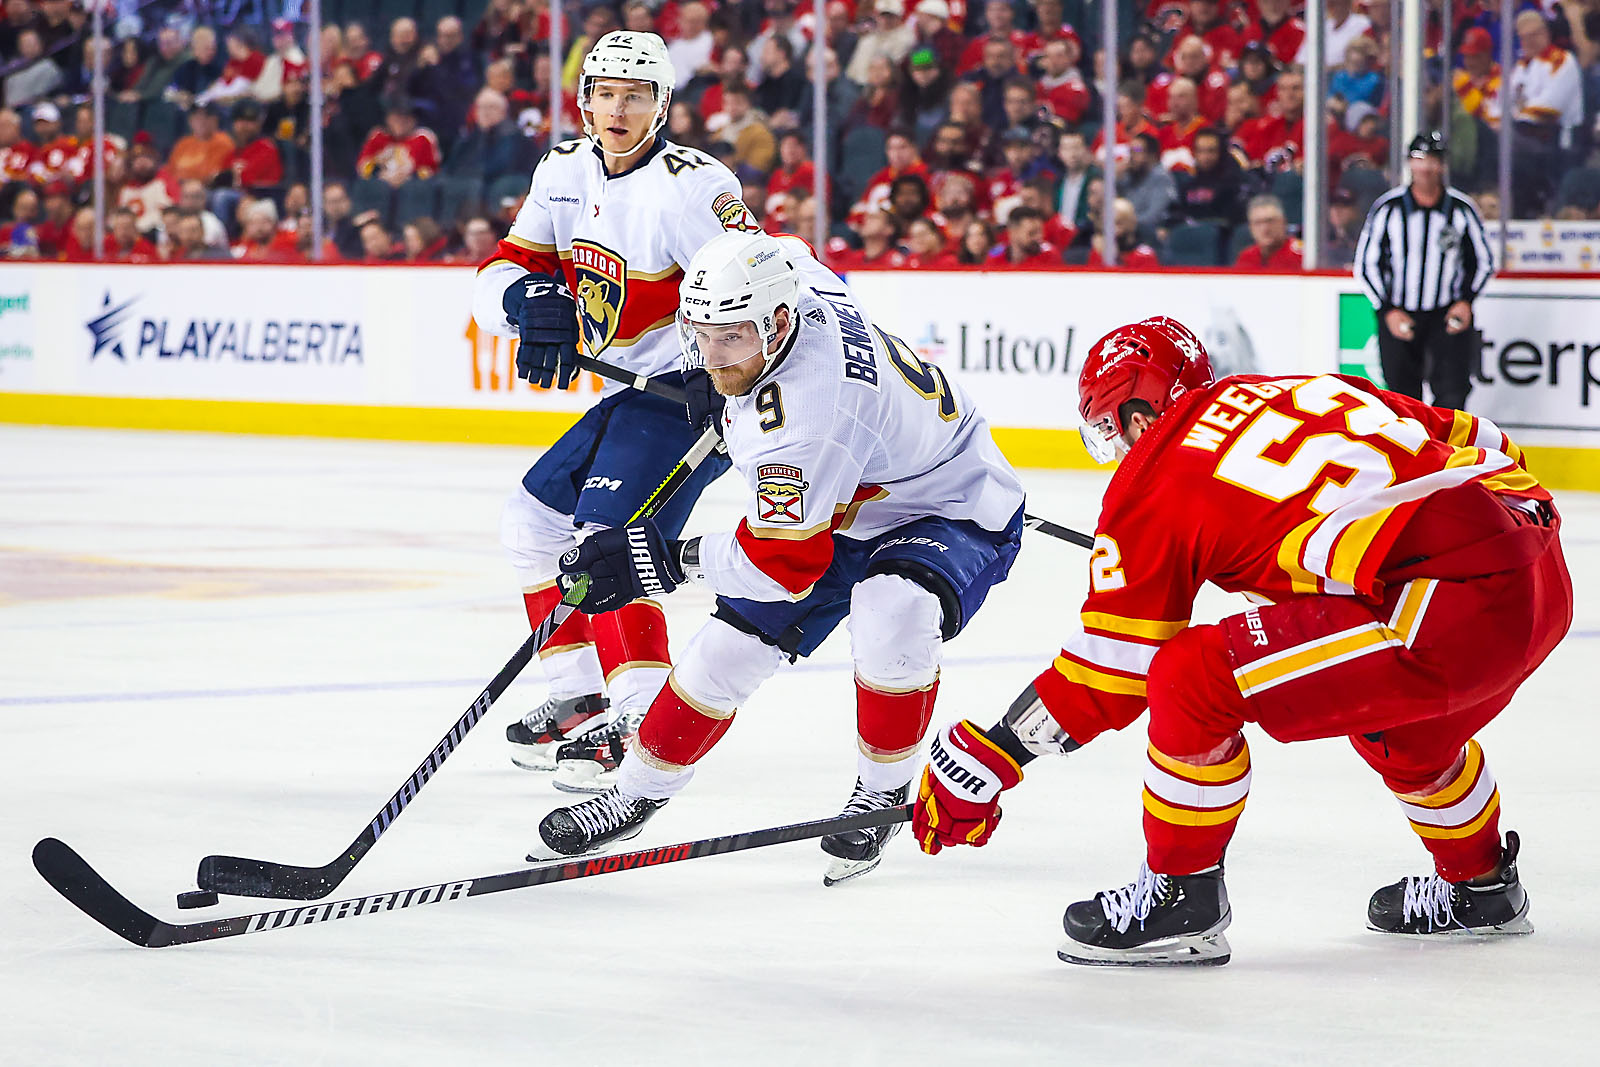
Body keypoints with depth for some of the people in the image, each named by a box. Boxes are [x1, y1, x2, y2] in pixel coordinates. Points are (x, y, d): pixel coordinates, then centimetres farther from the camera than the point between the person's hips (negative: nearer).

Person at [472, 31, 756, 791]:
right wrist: (528, 295, -18)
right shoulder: (566, 172, 6)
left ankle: (641, 720, -24)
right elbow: (499, 278, 7)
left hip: (693, 391, -9)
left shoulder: (689, 185, -19)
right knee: (533, 519, 13)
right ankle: (581, 697, 20)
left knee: (611, 537, -23)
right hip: (632, 390, 9)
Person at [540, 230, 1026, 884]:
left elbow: (782, 564, -33)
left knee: (893, 610, -39)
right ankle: (636, 795, 21)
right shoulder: (795, 281, -16)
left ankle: (883, 793, -16)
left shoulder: (804, 415, -40)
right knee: (731, 645, 3)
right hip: (841, 507, 9)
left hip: (955, 517, -9)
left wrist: (663, 560, -27)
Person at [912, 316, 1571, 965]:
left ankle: (1182, 898, 10)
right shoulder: (1309, 391, 26)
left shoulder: (1152, 481, 7)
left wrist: (979, 760, 17)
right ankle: (1481, 886, 52)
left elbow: (1108, 677, 9)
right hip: (1545, 579, 8)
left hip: (1452, 609, -8)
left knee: (1194, 680, -2)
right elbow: (1480, 443, 26)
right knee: (1396, 719, 36)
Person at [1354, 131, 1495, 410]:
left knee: (1453, 391, -15)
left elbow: (1483, 261, 9)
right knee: (1403, 396, 3)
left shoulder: (1462, 208, -2)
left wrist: (1466, 301, -6)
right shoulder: (1389, 207, -4)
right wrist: (1388, 311, -9)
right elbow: (1366, 264, 1)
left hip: (1447, 313, 0)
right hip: (1398, 313, 0)